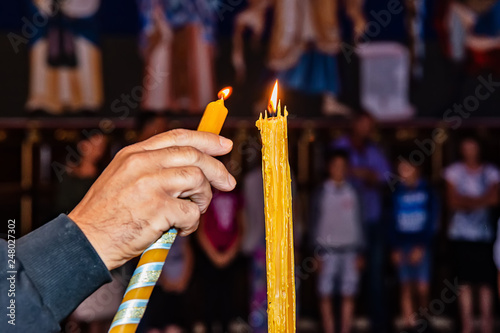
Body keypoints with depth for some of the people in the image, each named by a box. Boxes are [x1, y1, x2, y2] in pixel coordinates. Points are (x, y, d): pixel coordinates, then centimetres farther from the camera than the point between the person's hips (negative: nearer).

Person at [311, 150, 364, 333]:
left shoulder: (352, 192, 8)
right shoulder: (322, 193, 2)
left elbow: (358, 222, 10)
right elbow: (315, 223, 1)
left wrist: (359, 253, 6)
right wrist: (317, 253, -6)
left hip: (349, 249, 2)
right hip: (328, 249, -2)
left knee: (348, 295, 1)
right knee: (325, 296, -2)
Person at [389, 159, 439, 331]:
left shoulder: (427, 190, 1)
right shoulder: (397, 192, 8)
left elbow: (432, 221, -2)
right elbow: (392, 221, 8)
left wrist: (421, 246, -9)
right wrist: (395, 248, 0)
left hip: (422, 245, -2)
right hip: (402, 245, 2)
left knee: (422, 288, -6)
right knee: (406, 287, -1)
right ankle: (410, 324, 4)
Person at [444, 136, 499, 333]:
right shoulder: (454, 172, 5)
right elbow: (453, 203, -4)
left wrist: (467, 201, -10)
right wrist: (480, 201, -7)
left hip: (484, 234, 0)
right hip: (461, 234, 0)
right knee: (464, 282, 0)